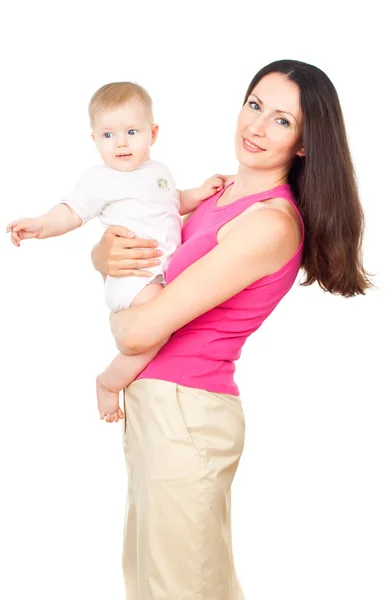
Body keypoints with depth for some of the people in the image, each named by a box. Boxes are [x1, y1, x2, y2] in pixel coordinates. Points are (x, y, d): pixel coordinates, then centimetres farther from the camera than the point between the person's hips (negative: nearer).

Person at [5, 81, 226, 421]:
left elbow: (174, 203, 36)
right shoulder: (100, 179, -1)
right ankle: (110, 382, -10)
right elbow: (71, 212, -7)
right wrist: (40, 226, -24)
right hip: (131, 272, -8)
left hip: (166, 270, 9)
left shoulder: (159, 172, 20)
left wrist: (202, 193, 20)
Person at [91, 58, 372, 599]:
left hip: (184, 413, -9)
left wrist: (117, 316, 1)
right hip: (151, 403, 9)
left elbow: (141, 332, -22)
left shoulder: (272, 223, -20)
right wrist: (106, 254, -10)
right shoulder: (224, 196, 7)